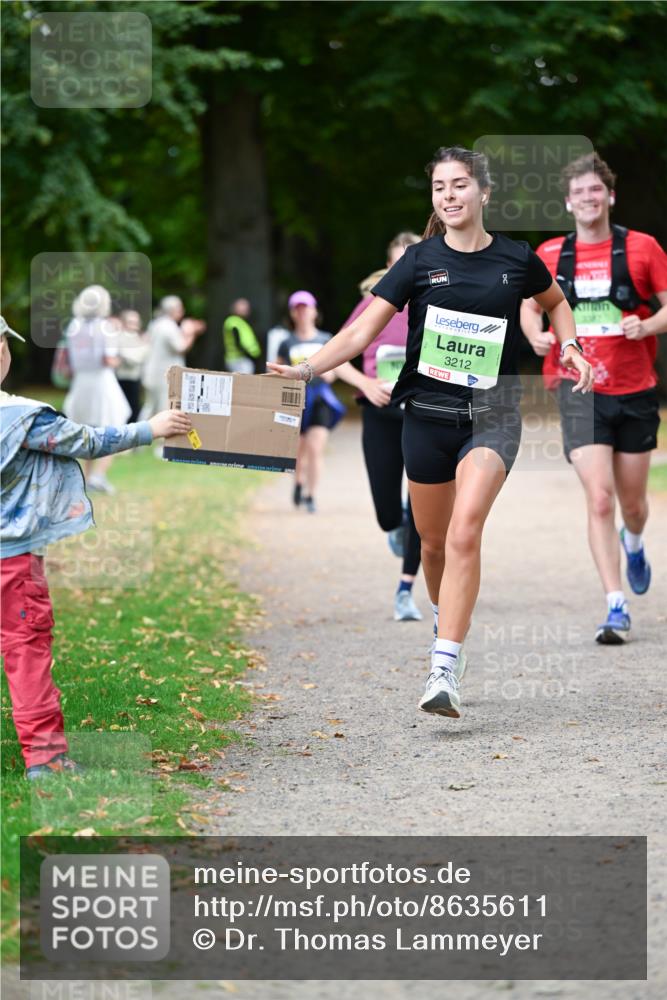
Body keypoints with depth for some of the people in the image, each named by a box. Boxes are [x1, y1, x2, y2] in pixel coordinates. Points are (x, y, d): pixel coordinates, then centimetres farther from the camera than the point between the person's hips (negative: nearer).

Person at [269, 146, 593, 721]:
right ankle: (445, 621, 42)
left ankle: (445, 671, -23)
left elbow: (555, 301, 24)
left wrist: (570, 346, 6)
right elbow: (362, 332, -8)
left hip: (492, 417, -2)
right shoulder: (420, 261, -2)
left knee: (464, 534, -19)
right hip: (428, 416, 2)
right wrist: (308, 369, -21)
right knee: (433, 541, 12)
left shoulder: (516, 260, 0)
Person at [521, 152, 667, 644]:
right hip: (579, 389, 0)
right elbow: (530, 306, 16)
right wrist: (537, 336, -4)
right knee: (599, 497, -15)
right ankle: (617, 608, -12)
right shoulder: (551, 254, 2)